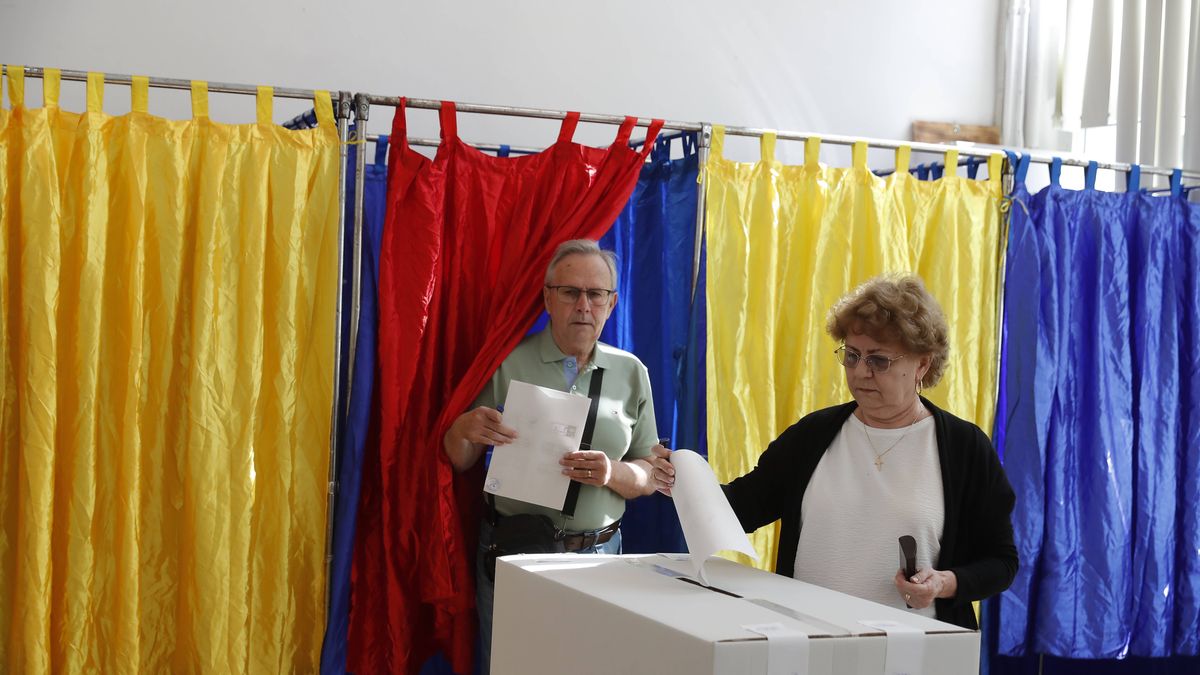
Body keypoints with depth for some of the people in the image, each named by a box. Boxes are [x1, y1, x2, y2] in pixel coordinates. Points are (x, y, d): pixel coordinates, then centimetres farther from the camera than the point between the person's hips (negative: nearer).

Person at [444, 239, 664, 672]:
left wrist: (613, 473, -17)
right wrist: (463, 429, -21)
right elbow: (460, 462, 2)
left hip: (598, 553, 2)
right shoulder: (508, 363, -2)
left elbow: (650, 477, 6)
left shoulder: (632, 373, 4)